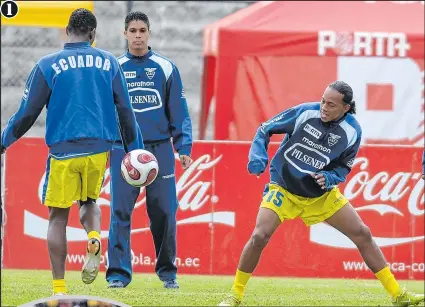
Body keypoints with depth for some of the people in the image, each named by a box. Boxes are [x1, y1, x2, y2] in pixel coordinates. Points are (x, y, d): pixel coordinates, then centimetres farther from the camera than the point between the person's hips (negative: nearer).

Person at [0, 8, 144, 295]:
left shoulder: (47, 65, 0)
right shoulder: (108, 62, 7)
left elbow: (27, 112, 2)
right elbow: (125, 110, 7)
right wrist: (135, 150, 15)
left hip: (63, 150, -2)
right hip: (99, 148, 2)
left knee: (58, 217, 6)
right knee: (89, 201, 24)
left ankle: (59, 287, 2)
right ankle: (94, 238, -10)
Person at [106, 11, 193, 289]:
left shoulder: (166, 68, 6)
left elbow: (179, 111, 5)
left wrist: (184, 147, -3)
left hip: (160, 149, 0)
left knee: (164, 212, 1)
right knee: (120, 212, -6)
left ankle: (168, 271, 13)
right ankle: (119, 272, -3)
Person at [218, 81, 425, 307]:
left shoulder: (352, 132, -12)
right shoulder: (305, 112, -19)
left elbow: (343, 167, 1)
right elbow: (265, 129, -7)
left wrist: (329, 178, -22)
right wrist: (258, 157, -25)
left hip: (321, 193, 3)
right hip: (283, 189, -3)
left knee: (362, 234, 0)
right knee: (260, 236, -23)